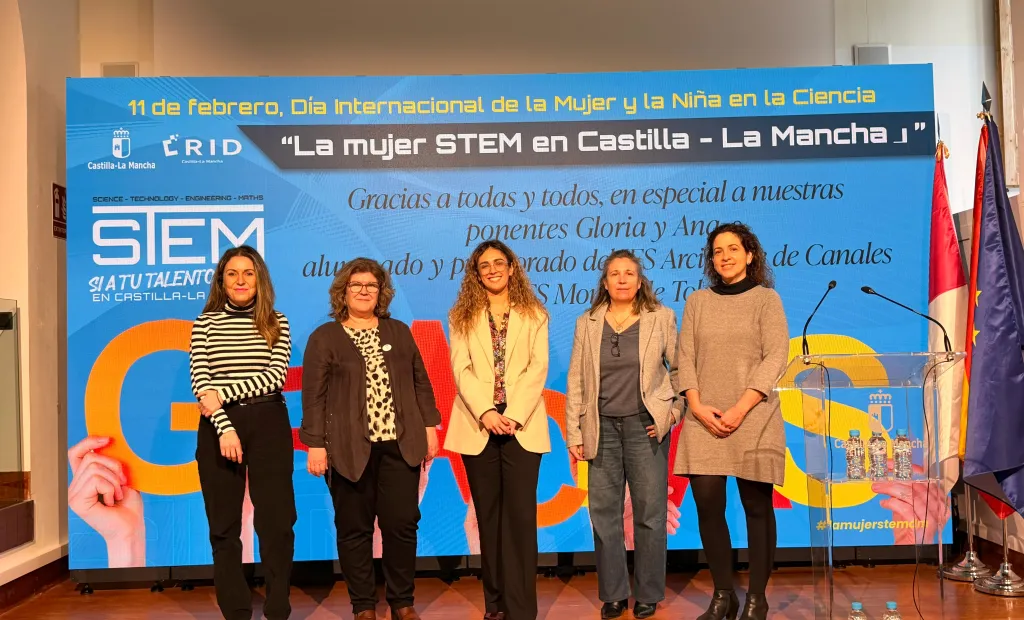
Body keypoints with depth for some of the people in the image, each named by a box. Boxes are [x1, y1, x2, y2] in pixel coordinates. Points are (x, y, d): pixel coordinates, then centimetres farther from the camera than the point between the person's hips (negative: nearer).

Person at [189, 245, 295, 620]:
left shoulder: (276, 323, 5)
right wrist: (224, 427, -15)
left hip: (268, 425, 0)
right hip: (219, 427, 1)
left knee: (276, 521, 0)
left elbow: (276, 375, -6)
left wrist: (224, 393, -14)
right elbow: (200, 381, -3)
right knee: (224, 526, 6)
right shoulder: (205, 323, 5)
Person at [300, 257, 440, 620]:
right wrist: (315, 445, -9)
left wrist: (430, 427, 5)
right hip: (349, 449, -2)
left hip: (400, 444, 2)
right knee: (354, 529, 5)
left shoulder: (399, 332, 14)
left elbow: (421, 383, 13)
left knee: (402, 523, 2)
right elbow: (313, 397, -2)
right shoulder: (324, 338, 4)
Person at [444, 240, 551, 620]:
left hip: (522, 425, -1)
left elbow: (538, 368, -1)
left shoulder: (534, 315, 9)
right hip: (478, 425, 1)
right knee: (488, 514, 7)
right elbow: (461, 370, 0)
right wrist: (485, 412, -15)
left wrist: (514, 415, -13)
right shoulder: (462, 317, 10)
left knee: (520, 514, -4)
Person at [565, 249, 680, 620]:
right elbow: (576, 381, 6)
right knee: (604, 513, 5)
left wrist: (674, 410, -3)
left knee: (650, 513, 3)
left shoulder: (661, 318, 3)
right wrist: (573, 432, 2)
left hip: (646, 426, -2)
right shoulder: (587, 323, 7)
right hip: (602, 428, 2)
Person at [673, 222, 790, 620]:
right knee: (707, 505, -2)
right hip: (704, 420, 2)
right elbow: (685, 358, 7)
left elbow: (775, 357, -5)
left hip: (753, 419, -2)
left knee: (756, 506, 3)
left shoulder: (765, 299, 5)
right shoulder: (697, 302, 12)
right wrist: (697, 406, -9)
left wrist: (740, 409, -14)